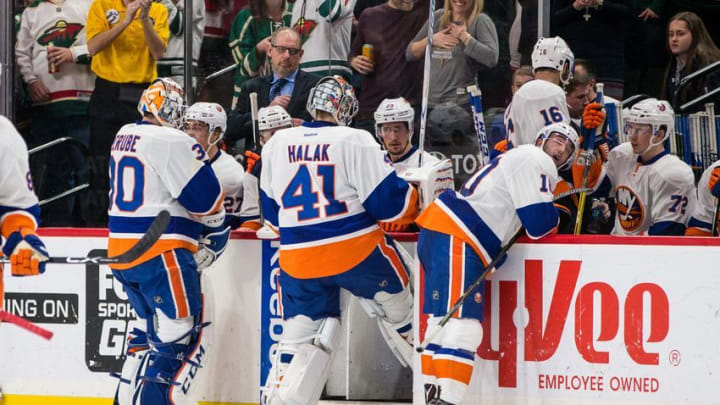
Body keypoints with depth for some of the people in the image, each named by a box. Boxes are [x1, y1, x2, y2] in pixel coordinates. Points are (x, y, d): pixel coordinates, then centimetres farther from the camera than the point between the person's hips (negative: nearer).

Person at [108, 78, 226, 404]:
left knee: (152, 329, 20)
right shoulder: (171, 142, -14)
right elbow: (204, 194, -11)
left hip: (121, 249, 9)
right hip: (160, 253, -9)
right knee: (182, 333, -7)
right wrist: (217, 229, 7)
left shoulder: (124, 137, 13)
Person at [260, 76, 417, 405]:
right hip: (358, 253, -3)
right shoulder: (355, 141, -8)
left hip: (298, 262, 4)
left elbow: (271, 211, 16)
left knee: (300, 337, 8)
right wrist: (418, 199, 11)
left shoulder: (277, 144, 6)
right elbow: (388, 201, -9)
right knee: (400, 306, 18)